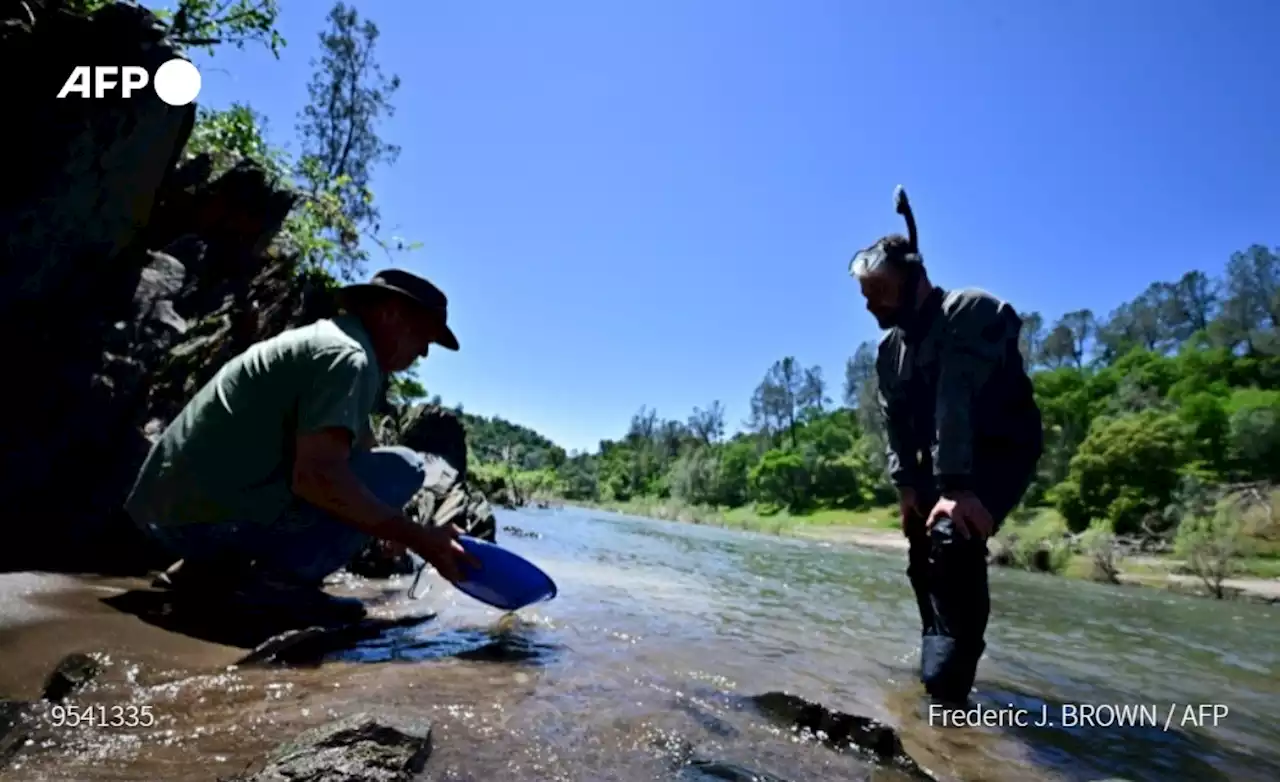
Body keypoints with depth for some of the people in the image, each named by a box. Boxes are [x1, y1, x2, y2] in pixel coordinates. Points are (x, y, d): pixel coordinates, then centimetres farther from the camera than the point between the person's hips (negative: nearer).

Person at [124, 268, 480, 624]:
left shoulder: (321, 339, 19)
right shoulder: (347, 355, -13)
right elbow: (317, 476, -26)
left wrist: (400, 529, 23)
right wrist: (419, 539, -21)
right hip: (219, 515, -10)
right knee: (402, 468, -9)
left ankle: (215, 565, 14)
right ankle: (277, 579, -11)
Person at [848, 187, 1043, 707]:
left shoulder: (970, 313, -20)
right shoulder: (890, 348, 5)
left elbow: (958, 400, -32)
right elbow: (895, 422, 0)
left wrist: (956, 486, -39)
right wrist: (906, 484, -12)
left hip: (1003, 450, -8)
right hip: (941, 461, 9)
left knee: (953, 538, -29)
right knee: (925, 559, 10)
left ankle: (947, 688, -24)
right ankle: (942, 662, 28)